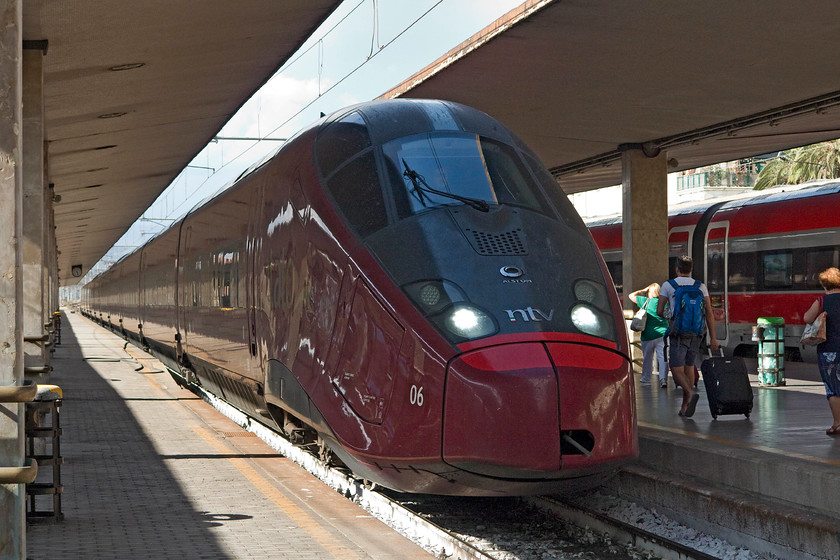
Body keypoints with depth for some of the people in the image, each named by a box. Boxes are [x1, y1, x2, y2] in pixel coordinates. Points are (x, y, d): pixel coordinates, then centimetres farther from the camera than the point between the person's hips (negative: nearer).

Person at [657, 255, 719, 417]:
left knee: (677, 370, -1)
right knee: (689, 367, 16)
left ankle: (691, 393, -30)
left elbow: (659, 311, 1)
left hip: (678, 334, -3)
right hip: (696, 334, 3)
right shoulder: (701, 287, 7)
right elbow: (709, 313, 2)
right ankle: (685, 407, 15)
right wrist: (713, 338, 3)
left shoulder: (668, 285, 1)